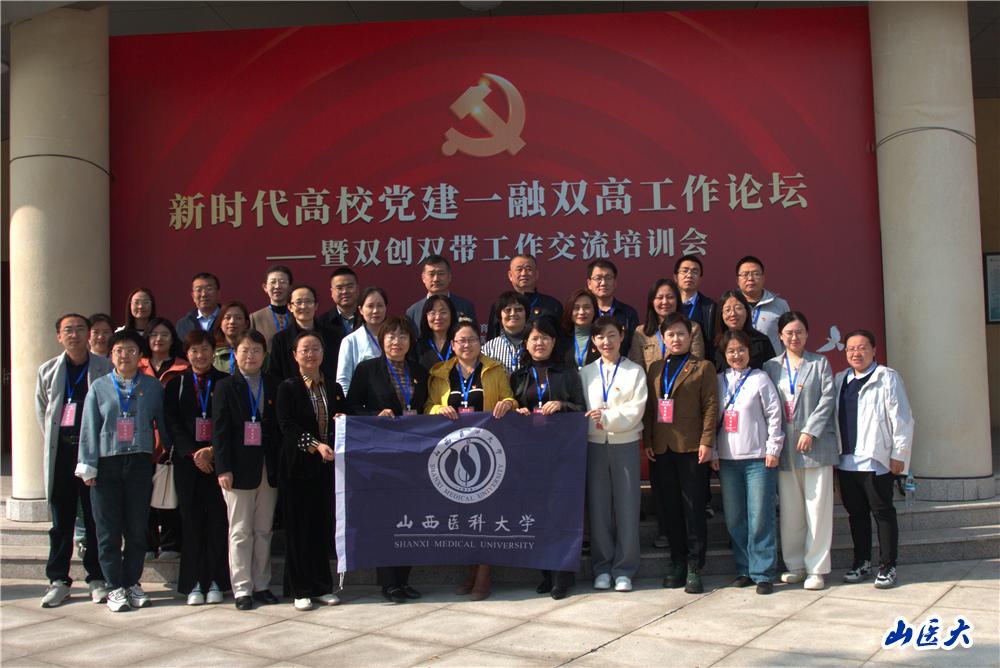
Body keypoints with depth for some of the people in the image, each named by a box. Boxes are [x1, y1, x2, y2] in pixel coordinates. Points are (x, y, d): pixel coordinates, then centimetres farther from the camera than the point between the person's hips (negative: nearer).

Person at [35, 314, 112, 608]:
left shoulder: (105, 368, 1)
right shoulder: (48, 370, 9)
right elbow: (41, 410, 17)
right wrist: (53, 441, 10)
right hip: (60, 452, 2)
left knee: (96, 518, 3)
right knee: (61, 520, 8)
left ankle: (97, 578, 12)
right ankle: (58, 580, 16)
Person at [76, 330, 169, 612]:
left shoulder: (153, 387, 7)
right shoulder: (99, 387, 6)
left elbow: (163, 422, 8)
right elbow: (89, 428, 3)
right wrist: (88, 467, -2)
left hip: (140, 462, 1)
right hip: (107, 464, 0)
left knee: (137, 528, 6)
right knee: (108, 530, 2)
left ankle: (132, 583, 19)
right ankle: (115, 587, 11)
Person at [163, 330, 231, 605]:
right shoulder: (176, 384, 10)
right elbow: (172, 422, 3)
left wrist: (213, 450, -11)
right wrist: (193, 452, -8)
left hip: (218, 458, -1)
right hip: (187, 459, 1)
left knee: (217, 518, -2)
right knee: (191, 520, 1)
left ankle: (215, 581, 5)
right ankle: (193, 583, 7)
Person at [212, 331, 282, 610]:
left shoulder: (274, 386, 8)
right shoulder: (226, 387, 0)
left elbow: (281, 426, 9)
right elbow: (220, 430, -4)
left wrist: (282, 464, 2)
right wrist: (223, 468, -12)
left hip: (269, 469, 3)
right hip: (240, 469, -3)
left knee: (264, 530, 9)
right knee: (240, 532, 3)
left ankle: (261, 585, 19)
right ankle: (242, 589, 9)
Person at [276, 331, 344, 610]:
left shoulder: (334, 388, 13)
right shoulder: (288, 388, -1)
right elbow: (287, 425, -12)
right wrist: (315, 445, -23)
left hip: (327, 465, 4)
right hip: (298, 465, -4)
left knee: (324, 527, 7)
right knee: (299, 528, 1)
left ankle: (322, 587, 17)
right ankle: (300, 590, 10)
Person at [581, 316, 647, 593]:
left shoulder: (635, 371, 4)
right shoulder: (586, 373, 11)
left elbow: (636, 411, -5)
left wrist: (606, 417, -16)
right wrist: (591, 420, -13)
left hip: (625, 445, -2)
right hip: (594, 445, 2)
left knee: (627, 507, 0)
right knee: (598, 507, 3)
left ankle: (624, 569, 9)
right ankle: (602, 567, 14)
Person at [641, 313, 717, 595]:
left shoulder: (703, 368, 4)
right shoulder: (655, 369, 15)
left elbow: (711, 406, -3)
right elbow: (648, 407, 13)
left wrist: (706, 442, -11)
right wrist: (647, 441, 4)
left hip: (691, 447, -4)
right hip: (661, 448, 4)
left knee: (694, 507, -1)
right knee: (668, 507, 8)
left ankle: (694, 567, 5)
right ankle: (677, 563, 19)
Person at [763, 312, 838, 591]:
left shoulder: (820, 363, 7)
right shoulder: (771, 367, 11)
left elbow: (828, 398, -2)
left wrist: (810, 431, -12)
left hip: (816, 443, -2)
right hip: (785, 446, 2)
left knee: (818, 507, -2)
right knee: (789, 509, 5)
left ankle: (817, 568, 5)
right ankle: (795, 565, 16)